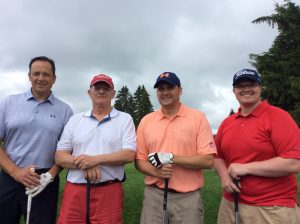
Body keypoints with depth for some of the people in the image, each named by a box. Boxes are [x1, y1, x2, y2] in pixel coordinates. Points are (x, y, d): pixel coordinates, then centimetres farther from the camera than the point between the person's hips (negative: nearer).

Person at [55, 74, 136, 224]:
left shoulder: (125, 119, 2)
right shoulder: (75, 120, 9)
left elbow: (129, 155, -8)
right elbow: (60, 157, 5)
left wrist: (95, 159, -18)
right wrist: (84, 164, -14)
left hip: (109, 191, -2)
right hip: (75, 190, 2)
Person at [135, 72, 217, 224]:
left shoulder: (198, 118, -5)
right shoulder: (146, 121, 4)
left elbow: (207, 160, -10)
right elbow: (139, 160, 6)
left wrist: (171, 158, -18)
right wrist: (156, 172, -14)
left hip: (188, 197, -2)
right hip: (153, 195, 2)